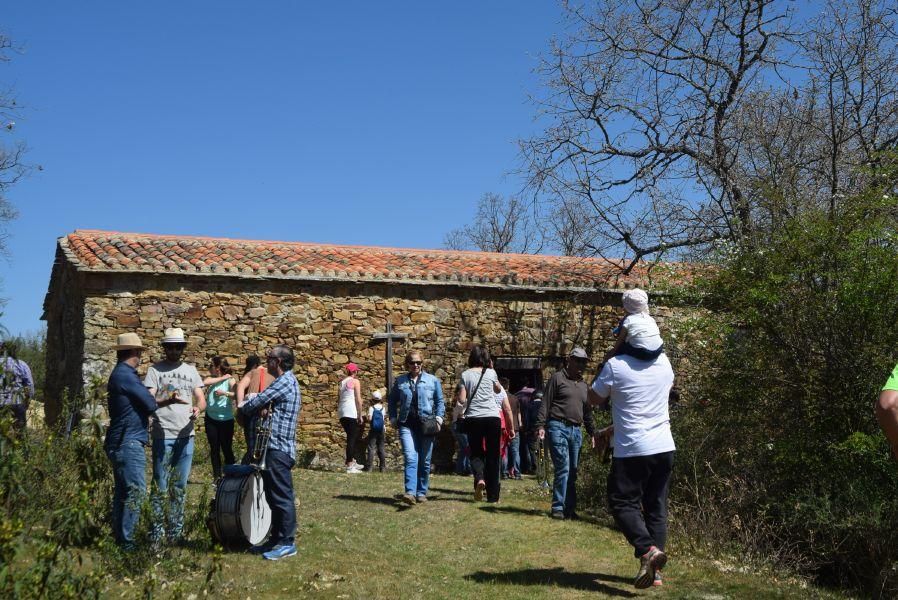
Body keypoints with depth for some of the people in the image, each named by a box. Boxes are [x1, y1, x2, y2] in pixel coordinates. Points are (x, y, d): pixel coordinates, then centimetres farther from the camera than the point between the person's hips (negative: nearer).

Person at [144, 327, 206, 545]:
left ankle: (176, 531, 19)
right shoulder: (155, 370, 0)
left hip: (186, 436, 4)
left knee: (180, 487, 11)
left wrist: (197, 407, -16)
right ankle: (156, 532, 4)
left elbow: (201, 399, 8)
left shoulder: (190, 370, 13)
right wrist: (167, 400, -30)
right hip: (163, 436, -4)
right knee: (160, 487, -2)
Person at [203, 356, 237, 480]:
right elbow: (205, 382, -19)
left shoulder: (230, 380, -8)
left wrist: (224, 393, -32)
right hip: (211, 419, 5)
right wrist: (222, 378, -15)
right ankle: (217, 476, 17)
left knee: (227, 449, -2)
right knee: (214, 449, 10)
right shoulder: (211, 378, 5)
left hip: (226, 420, -5)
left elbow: (237, 395, -22)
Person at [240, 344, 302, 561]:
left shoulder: (285, 381, -13)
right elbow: (264, 399, 15)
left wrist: (244, 409, 8)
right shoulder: (287, 380, 19)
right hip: (276, 448, 10)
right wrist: (263, 407, -8)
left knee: (282, 497, -6)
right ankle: (276, 539, 22)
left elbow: (257, 401, -13)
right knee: (274, 496, 15)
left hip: (278, 449, -10)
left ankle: (287, 543, -3)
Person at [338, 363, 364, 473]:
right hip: (352, 413, -7)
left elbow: (339, 399, 13)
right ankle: (349, 466, -5)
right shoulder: (355, 381, -4)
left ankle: (352, 461, 23)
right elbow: (358, 400, -9)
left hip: (342, 413, 7)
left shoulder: (342, 382, 15)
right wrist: (360, 415, -6)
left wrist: (339, 409, 18)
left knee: (351, 437, 19)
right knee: (352, 438, -3)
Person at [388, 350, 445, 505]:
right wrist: (393, 418, 9)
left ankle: (422, 492, 18)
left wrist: (439, 417, -3)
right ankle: (410, 493, -24)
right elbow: (392, 400, 20)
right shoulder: (400, 381, 11)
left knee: (424, 461, 6)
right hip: (407, 425, -1)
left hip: (426, 424, 1)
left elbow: (440, 401, 11)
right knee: (410, 458, -16)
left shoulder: (433, 380, 9)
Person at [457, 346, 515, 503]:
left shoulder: (466, 374, 0)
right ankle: (493, 495, 9)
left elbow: (462, 399, -4)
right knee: (493, 456, 8)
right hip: (493, 417, 0)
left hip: (473, 418, 0)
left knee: (476, 453, 14)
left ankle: (479, 478, -16)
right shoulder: (491, 373, 3)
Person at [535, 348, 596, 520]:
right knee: (563, 468, -12)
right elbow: (545, 403, -4)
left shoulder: (584, 385, 20)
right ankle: (558, 508, -6)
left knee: (573, 471, 6)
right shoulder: (558, 378, 1)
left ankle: (570, 508, 11)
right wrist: (541, 425, -12)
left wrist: (591, 432, 20)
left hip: (576, 431, 7)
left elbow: (587, 412, 26)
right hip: (558, 427, -7)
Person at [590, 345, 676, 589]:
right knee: (656, 507, 10)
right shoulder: (664, 362, 6)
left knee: (623, 503, 4)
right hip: (664, 448, 5)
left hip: (632, 450, -5)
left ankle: (648, 550, -18)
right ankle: (653, 570, 10)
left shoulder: (616, 365, -11)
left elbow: (594, 399, 3)